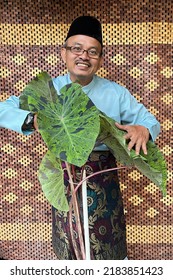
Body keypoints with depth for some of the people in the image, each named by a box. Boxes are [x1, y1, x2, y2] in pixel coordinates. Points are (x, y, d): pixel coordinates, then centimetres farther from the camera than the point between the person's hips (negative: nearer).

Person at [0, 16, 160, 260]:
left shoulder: (116, 93, -4)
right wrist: (32, 120, -31)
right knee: (69, 233, 21)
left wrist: (143, 129, -25)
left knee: (106, 231, 18)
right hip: (63, 175, 1)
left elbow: (150, 120, 0)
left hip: (103, 177, 0)